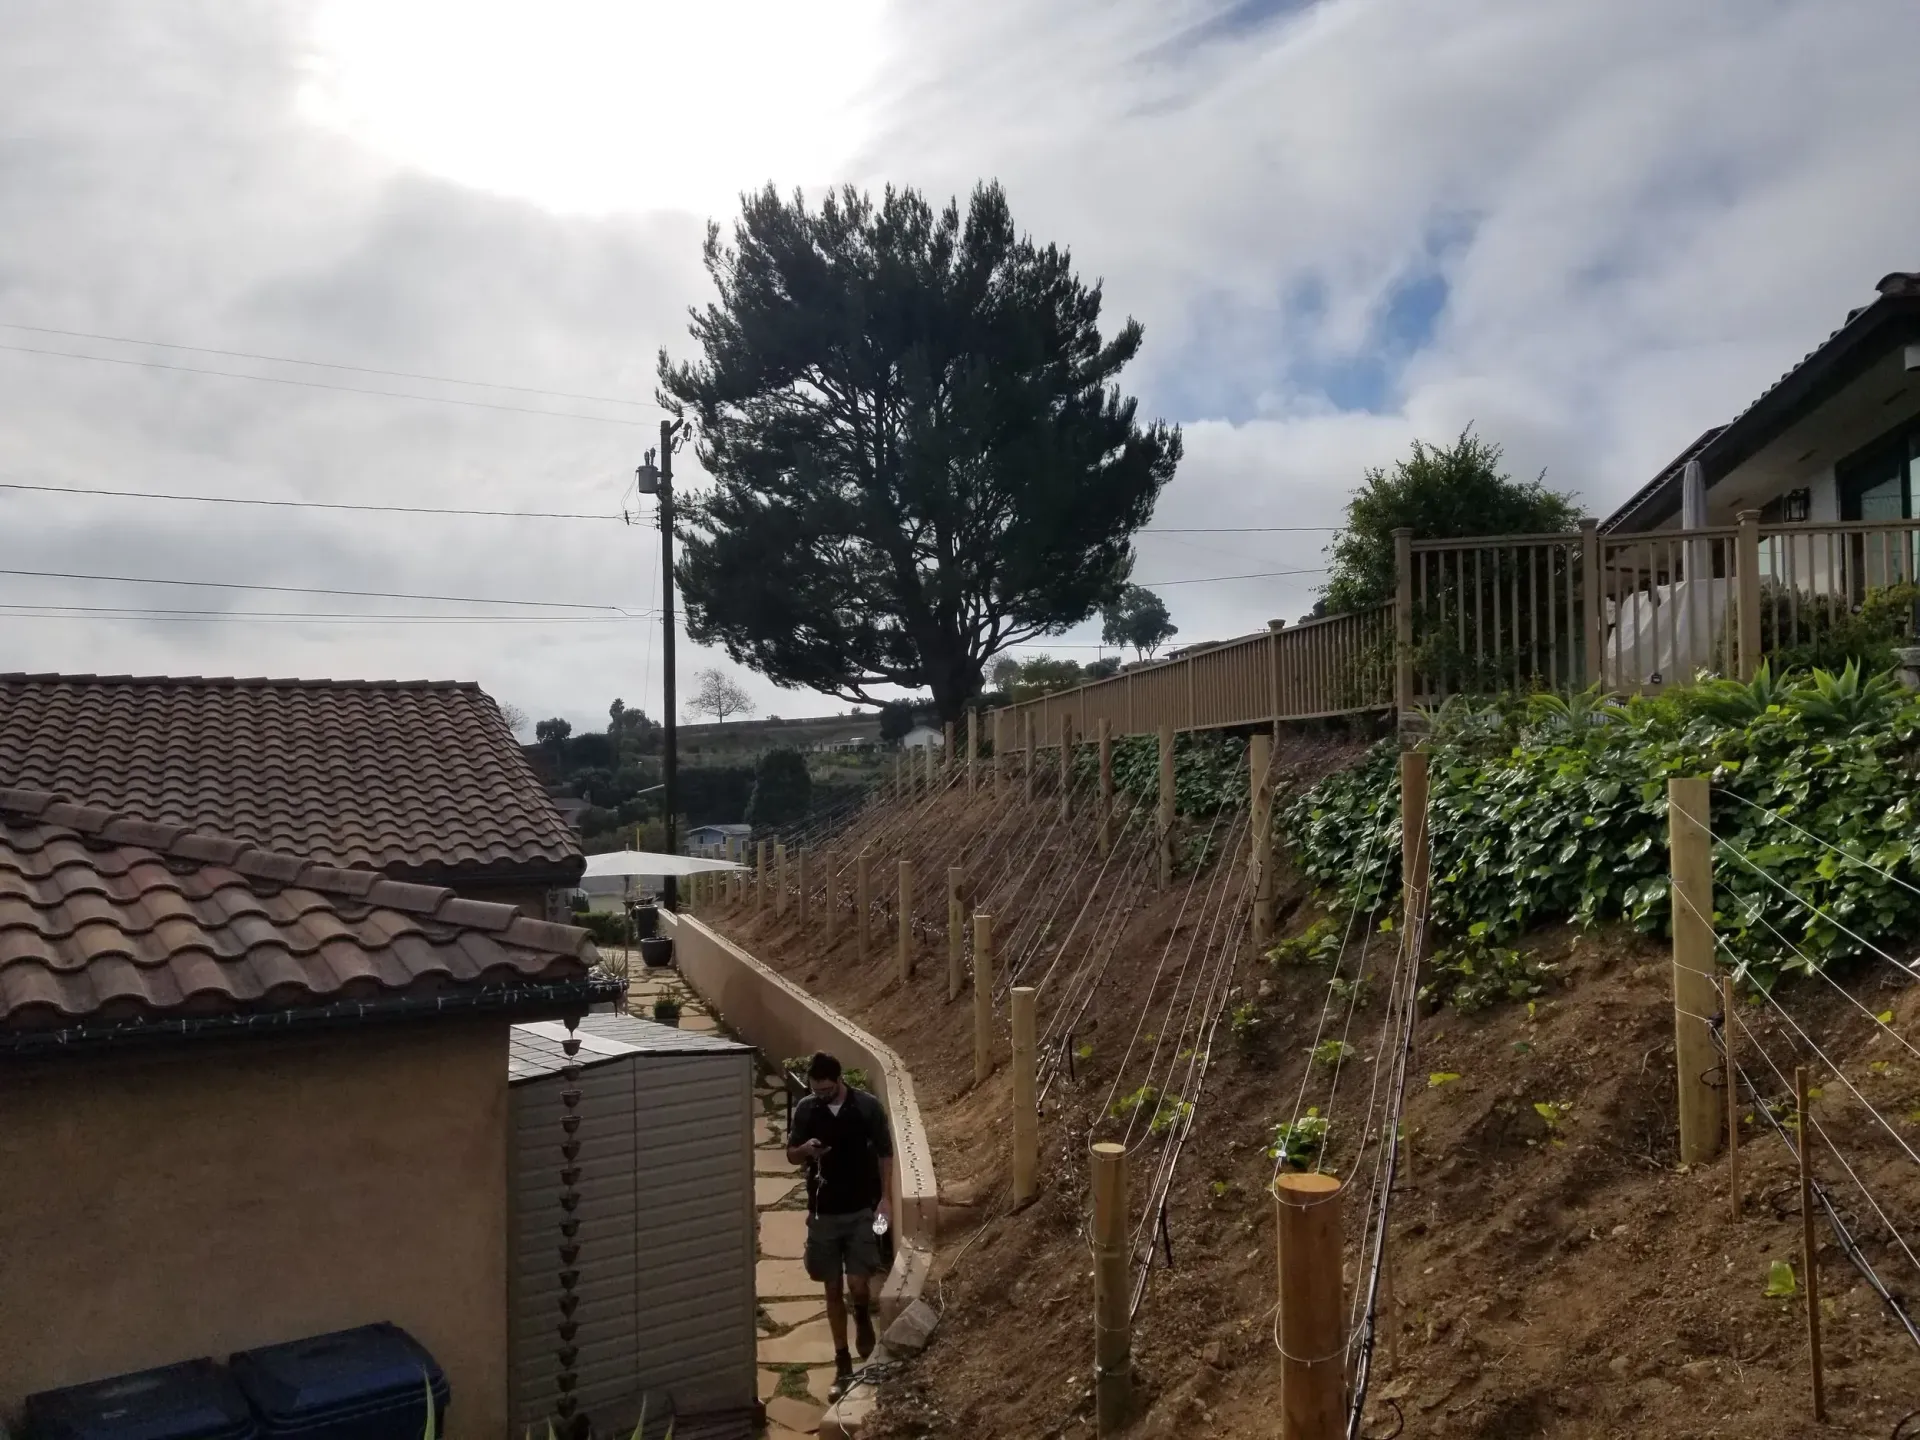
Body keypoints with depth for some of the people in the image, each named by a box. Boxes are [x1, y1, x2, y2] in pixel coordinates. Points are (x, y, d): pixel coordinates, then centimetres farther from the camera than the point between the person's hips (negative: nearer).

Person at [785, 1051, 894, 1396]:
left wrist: (885, 1198, -9)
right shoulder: (806, 1109, -2)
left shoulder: (868, 1107, -9)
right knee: (833, 1289, 8)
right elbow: (791, 1155, 7)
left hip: (862, 1210, -2)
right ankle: (843, 1364, 21)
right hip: (823, 1212, 2)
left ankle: (863, 1319, 24)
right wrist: (806, 1150, -16)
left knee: (858, 1283, -11)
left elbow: (885, 1155, -1)